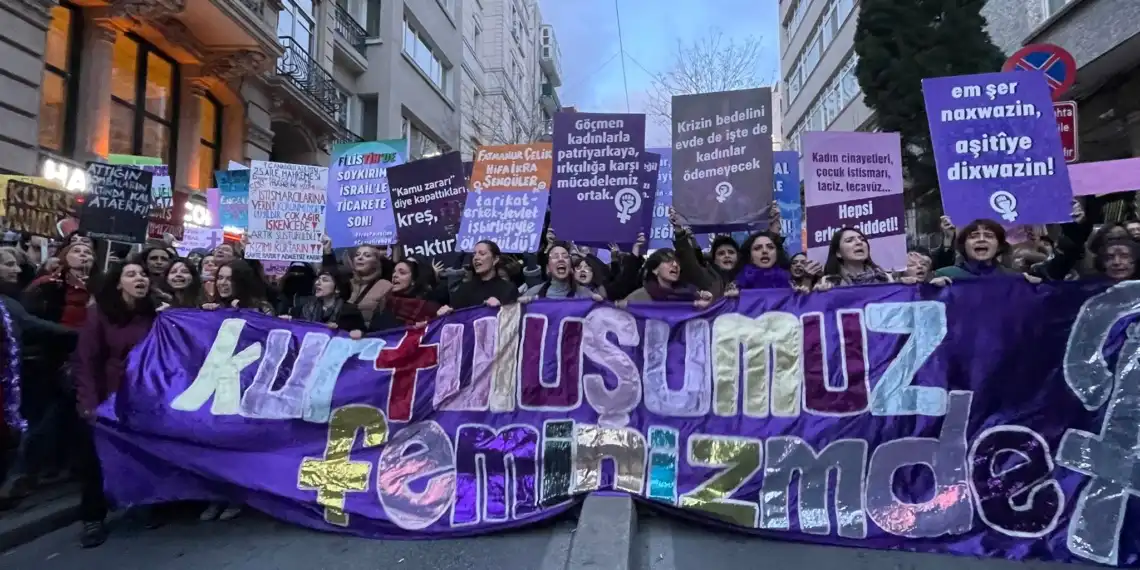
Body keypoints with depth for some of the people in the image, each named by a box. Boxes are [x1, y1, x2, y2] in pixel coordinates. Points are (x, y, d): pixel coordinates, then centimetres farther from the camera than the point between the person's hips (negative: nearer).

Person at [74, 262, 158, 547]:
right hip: (107, 400, -2)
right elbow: (85, 361, -10)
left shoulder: (155, 315, 0)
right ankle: (93, 518, 19)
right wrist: (89, 404, -17)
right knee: (96, 457, 2)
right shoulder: (100, 313, -7)